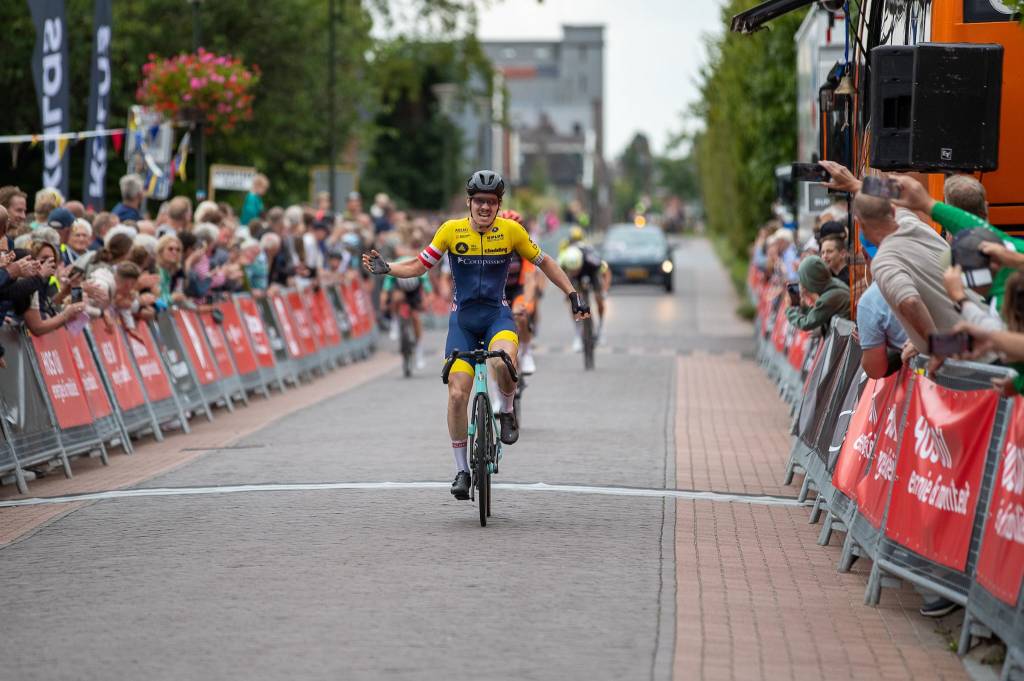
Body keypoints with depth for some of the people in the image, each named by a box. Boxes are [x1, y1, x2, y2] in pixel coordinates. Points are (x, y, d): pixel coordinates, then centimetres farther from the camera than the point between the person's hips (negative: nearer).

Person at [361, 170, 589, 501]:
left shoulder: (511, 231, -7)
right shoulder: (451, 231, -7)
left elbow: (543, 262, 6)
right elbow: (418, 266, 0)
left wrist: (573, 294, 3)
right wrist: (386, 268, -16)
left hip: (497, 315, -1)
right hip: (463, 318, 1)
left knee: (502, 360, -35)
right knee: (457, 394, -8)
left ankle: (507, 411, -3)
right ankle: (461, 470, 7)